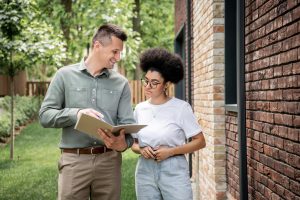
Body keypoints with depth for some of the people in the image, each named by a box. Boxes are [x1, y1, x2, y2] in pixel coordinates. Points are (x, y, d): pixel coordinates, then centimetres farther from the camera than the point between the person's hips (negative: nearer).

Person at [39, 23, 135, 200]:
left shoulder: (121, 83, 7)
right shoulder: (65, 75, 3)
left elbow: (128, 123, 0)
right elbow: (45, 115, -1)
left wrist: (123, 143, -23)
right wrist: (75, 113, -19)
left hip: (109, 160, 2)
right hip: (74, 160, -2)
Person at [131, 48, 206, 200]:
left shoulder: (181, 107, -5)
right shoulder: (140, 109, 7)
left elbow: (200, 141, -5)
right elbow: (134, 143, 13)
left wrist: (171, 151, -16)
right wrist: (141, 149, -9)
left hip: (174, 170, -3)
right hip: (145, 170, 4)